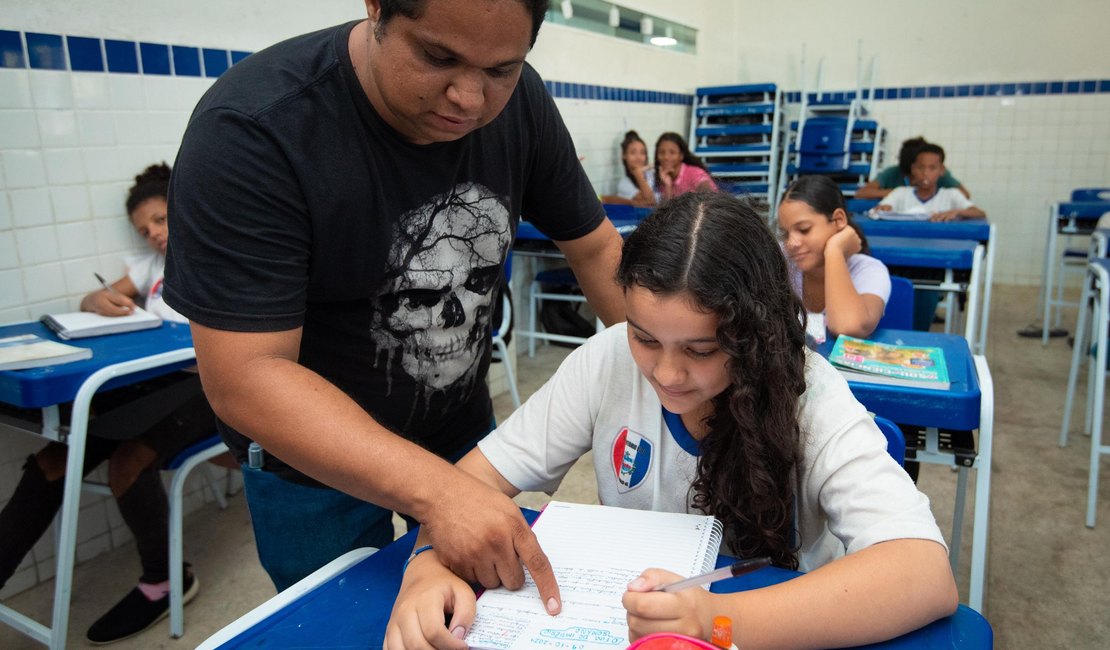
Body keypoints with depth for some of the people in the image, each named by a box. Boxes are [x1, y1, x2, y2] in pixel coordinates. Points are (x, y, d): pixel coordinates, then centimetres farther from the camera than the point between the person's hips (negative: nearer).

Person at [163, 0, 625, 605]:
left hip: (464, 426, 5)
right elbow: (244, 377, -33)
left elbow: (595, 248, -5)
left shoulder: (519, 102, -14)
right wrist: (436, 488, -43)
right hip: (310, 460, -4)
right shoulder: (250, 131, -29)